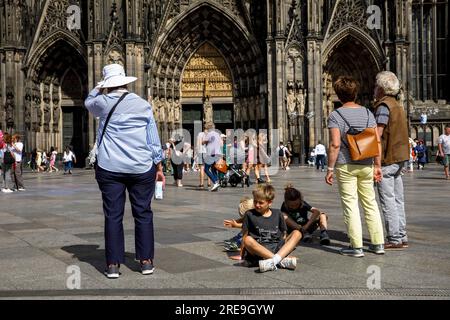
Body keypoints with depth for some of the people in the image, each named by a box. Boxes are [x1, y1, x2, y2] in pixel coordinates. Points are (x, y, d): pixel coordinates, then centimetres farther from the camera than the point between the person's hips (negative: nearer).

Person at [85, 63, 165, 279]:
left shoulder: (103, 103, 0)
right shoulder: (143, 105, 3)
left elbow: (89, 103, 26)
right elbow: (154, 140, 4)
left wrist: (99, 88, 26)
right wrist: (159, 167, 10)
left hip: (110, 168, -1)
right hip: (141, 167, 1)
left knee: (113, 216, 2)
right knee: (143, 214, 8)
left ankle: (113, 265, 4)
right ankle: (146, 261, 11)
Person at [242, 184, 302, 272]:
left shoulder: (277, 214, 12)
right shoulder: (250, 215, 5)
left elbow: (283, 234, 17)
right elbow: (245, 237, 7)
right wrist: (242, 254, 5)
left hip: (277, 249, 3)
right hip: (258, 251, -3)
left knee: (297, 233, -16)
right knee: (248, 240, -34)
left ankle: (273, 261, -37)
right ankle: (282, 261, -38)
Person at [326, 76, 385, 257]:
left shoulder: (335, 115, -7)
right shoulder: (367, 113, 6)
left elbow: (335, 144, -15)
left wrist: (330, 169, -9)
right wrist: (377, 165, 9)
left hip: (345, 166, -4)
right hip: (366, 166, 4)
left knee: (350, 205, 1)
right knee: (370, 203, 12)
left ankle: (356, 247, 3)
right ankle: (378, 244, 17)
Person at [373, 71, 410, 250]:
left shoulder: (384, 105, -12)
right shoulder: (398, 105, 17)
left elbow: (378, 134, -19)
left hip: (386, 159, -9)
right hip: (399, 157, 9)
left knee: (387, 201, -5)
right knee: (398, 200, 12)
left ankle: (394, 240, -4)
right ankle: (402, 237, 16)